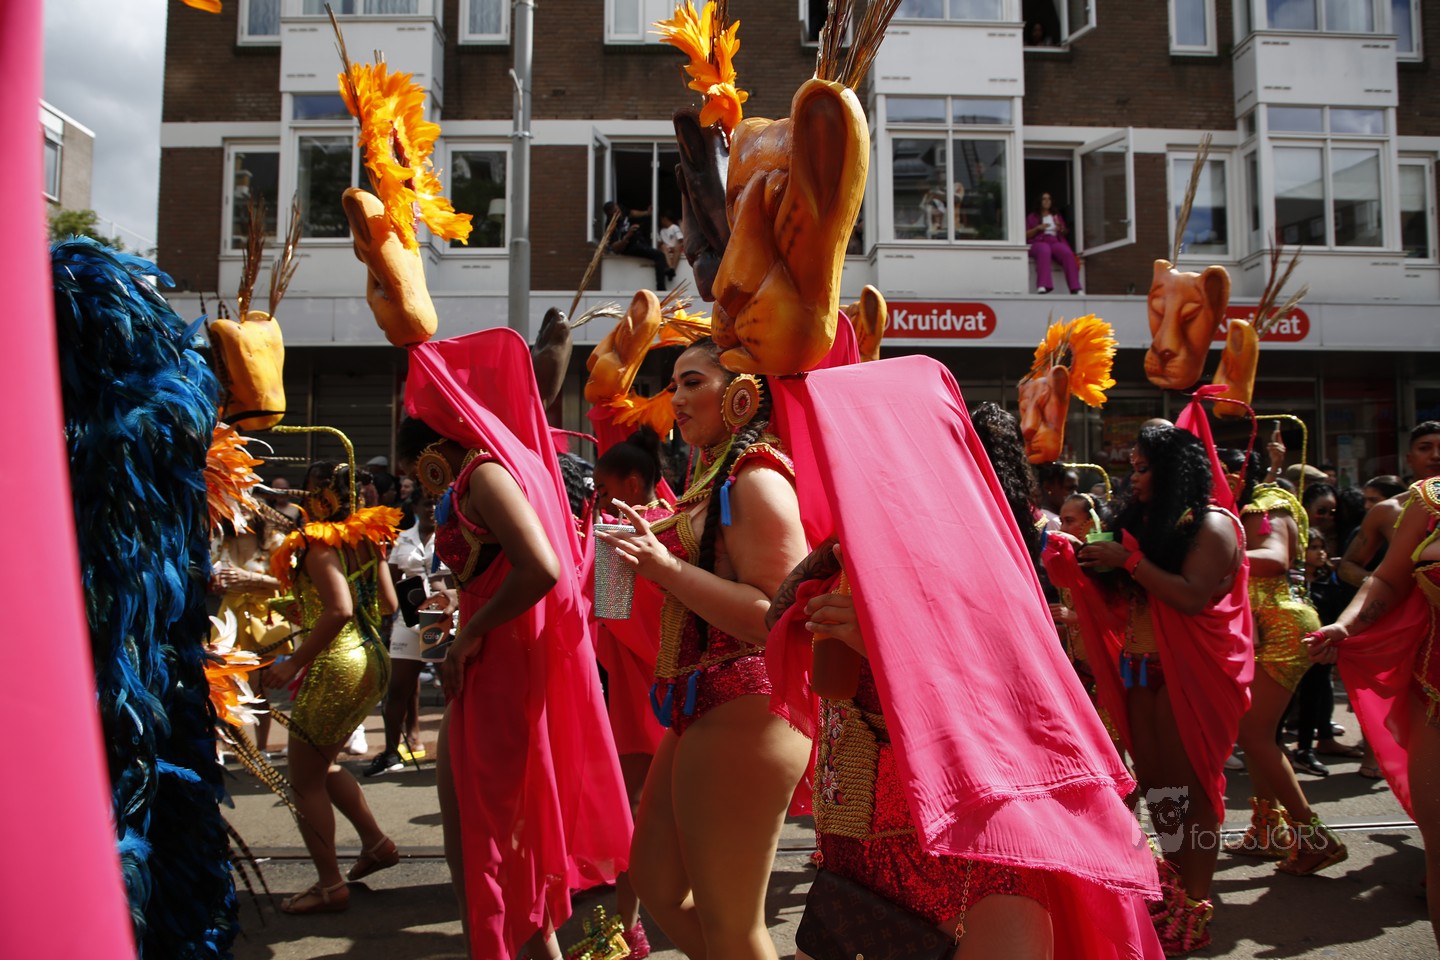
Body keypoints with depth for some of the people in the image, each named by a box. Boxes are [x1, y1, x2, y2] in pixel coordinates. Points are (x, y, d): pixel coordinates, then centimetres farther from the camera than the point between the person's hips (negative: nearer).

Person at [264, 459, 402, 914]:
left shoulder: (319, 545, -14)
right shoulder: (368, 539, 8)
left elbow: (339, 610, -27)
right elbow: (389, 604, 12)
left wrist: (295, 663, -21)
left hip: (336, 665, -8)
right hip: (372, 659, 9)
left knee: (305, 778, 5)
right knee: (322, 765, 25)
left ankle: (330, 885, 10)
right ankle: (376, 843, 28)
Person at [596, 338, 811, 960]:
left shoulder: (756, 479, -15)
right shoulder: (713, 477, 16)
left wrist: (666, 566, -24)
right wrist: (653, 546, 10)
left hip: (742, 713, -11)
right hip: (702, 708, 11)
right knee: (657, 882, 20)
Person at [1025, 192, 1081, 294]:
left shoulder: (1057, 216, 29)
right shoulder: (1032, 217, 20)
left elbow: (1066, 232, 27)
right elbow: (1026, 235, 10)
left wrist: (1062, 229, 3)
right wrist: (1037, 228, -7)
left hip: (1055, 241, 3)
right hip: (1038, 242, -3)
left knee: (1068, 253, -33)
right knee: (1044, 251, -42)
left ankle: (1075, 288, -38)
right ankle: (1043, 286, -55)